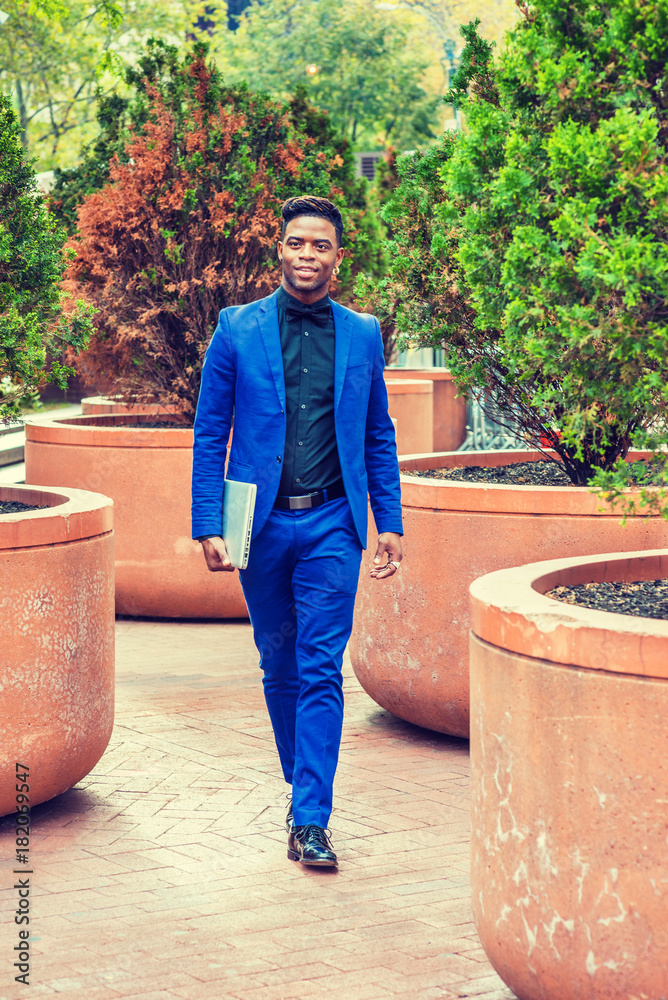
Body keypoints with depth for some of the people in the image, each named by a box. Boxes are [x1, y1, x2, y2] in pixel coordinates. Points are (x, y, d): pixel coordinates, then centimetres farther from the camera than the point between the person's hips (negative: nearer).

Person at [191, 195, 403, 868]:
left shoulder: (362, 335, 6)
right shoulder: (238, 329, 1)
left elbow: (378, 439, 12)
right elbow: (209, 434, 2)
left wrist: (390, 523, 6)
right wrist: (208, 525, -6)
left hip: (332, 523, 0)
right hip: (261, 523, 1)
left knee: (320, 671, -7)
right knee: (280, 669, 12)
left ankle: (310, 819, -8)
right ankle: (304, 785, 30)